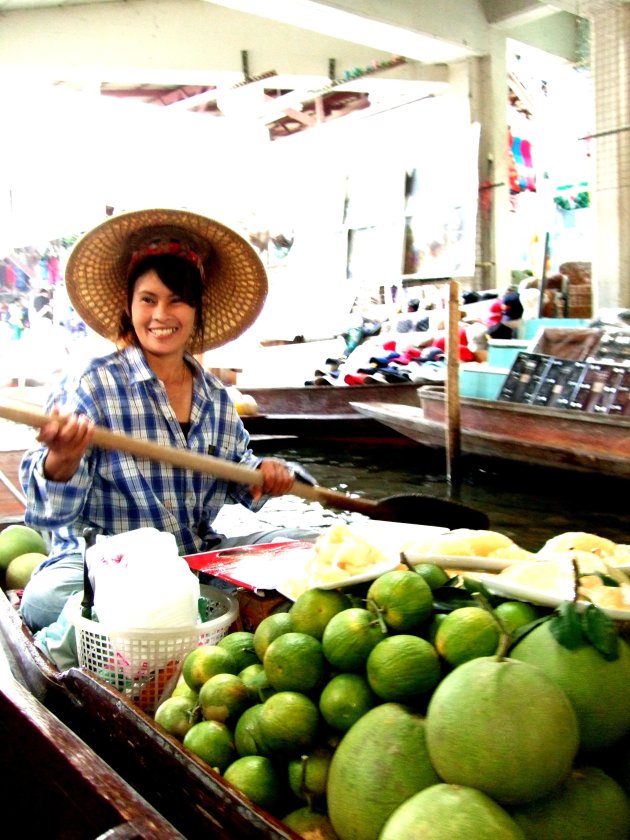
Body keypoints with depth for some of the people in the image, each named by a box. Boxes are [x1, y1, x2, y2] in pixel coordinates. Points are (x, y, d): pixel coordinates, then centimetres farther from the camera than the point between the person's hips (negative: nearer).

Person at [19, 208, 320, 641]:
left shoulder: (216, 397, 7)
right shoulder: (89, 386, -9)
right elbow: (53, 509, -16)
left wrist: (266, 473, -2)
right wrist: (61, 463, -39)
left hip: (201, 556, 5)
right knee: (44, 597, -35)